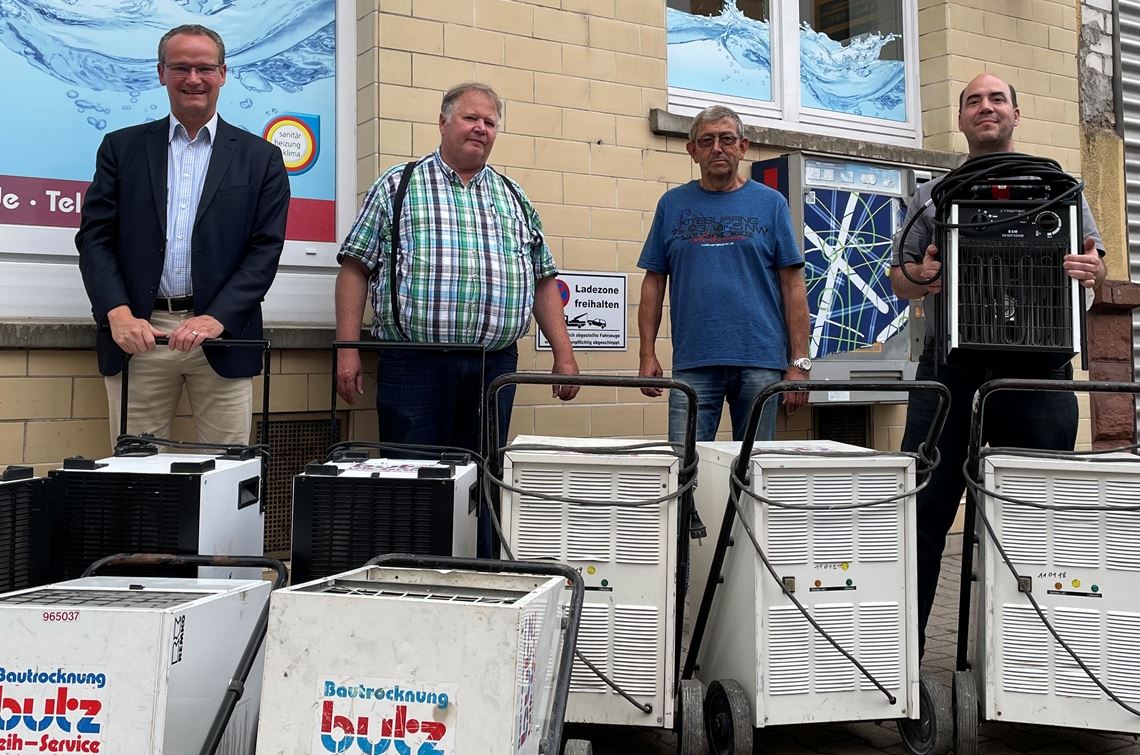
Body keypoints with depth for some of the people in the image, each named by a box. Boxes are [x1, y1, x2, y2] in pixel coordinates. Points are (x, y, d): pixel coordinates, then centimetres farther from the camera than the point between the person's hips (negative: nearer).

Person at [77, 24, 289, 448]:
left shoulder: (260, 158, 8)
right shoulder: (122, 148, 11)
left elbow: (265, 249, 0)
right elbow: (95, 238, 5)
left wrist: (216, 319, -13)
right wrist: (118, 313, -12)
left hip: (222, 337, -1)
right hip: (138, 333, 1)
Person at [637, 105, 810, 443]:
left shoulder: (771, 203, 6)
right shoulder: (673, 204, 9)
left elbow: (792, 286, 3)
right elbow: (654, 282, 9)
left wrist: (799, 361, -4)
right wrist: (648, 354, 1)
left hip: (760, 360, 0)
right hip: (692, 363, 0)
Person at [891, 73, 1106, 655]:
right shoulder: (931, 195, 17)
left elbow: (1095, 262, 11)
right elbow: (898, 278, 12)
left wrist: (1090, 269, -13)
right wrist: (918, 277, -12)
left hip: (1037, 369, 0)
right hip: (950, 366, 0)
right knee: (923, 508, -2)